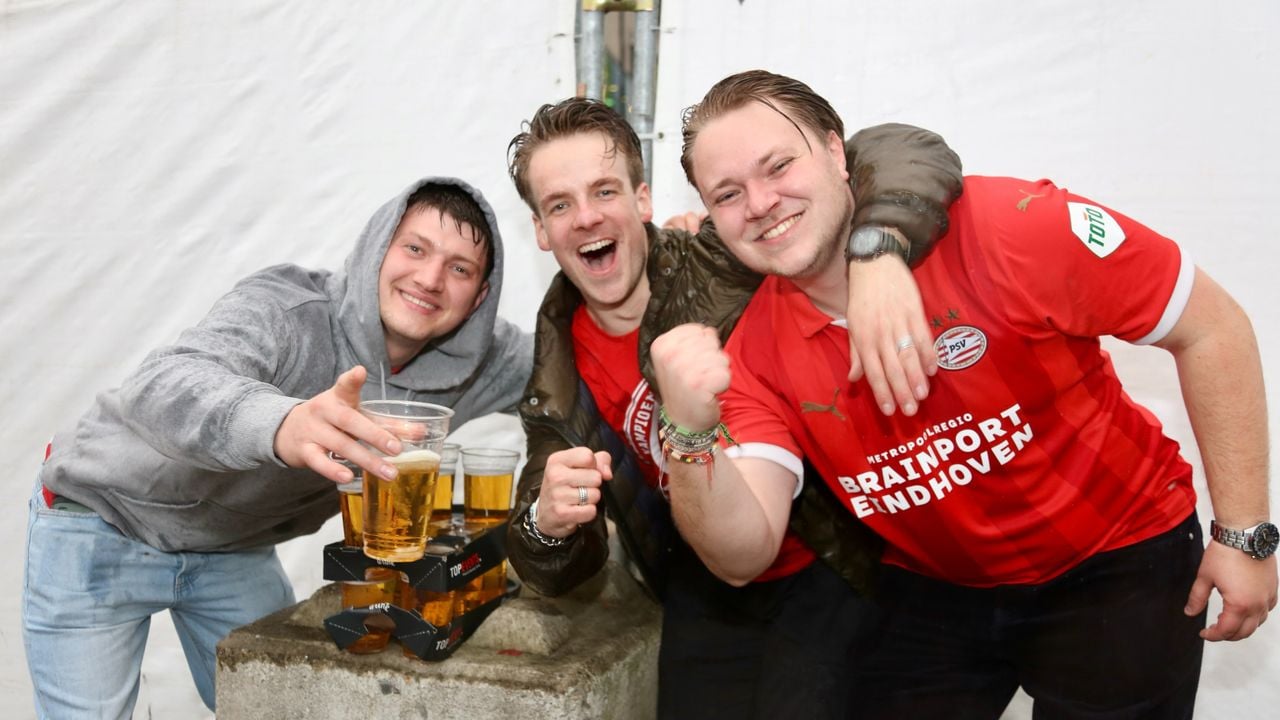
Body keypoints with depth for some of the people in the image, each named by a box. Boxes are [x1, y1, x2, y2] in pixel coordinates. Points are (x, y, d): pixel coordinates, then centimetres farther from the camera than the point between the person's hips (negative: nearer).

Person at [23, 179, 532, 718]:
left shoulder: (478, 365, -15)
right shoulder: (287, 307, -31)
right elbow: (161, 387, -48)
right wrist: (283, 425, -70)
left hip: (236, 550, 5)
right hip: (104, 528, -4)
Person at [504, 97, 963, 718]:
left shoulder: (723, 261, -16)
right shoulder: (558, 378, -3)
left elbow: (904, 152, -22)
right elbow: (557, 572, 2)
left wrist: (875, 257, -43)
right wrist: (548, 524, -23)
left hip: (831, 569, -3)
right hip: (709, 605, 4)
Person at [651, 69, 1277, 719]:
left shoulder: (1007, 227, -25)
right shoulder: (754, 355, -13)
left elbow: (1212, 328, -15)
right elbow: (743, 556, -20)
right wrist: (692, 433, -38)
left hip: (1114, 564, -2)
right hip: (933, 588, 3)